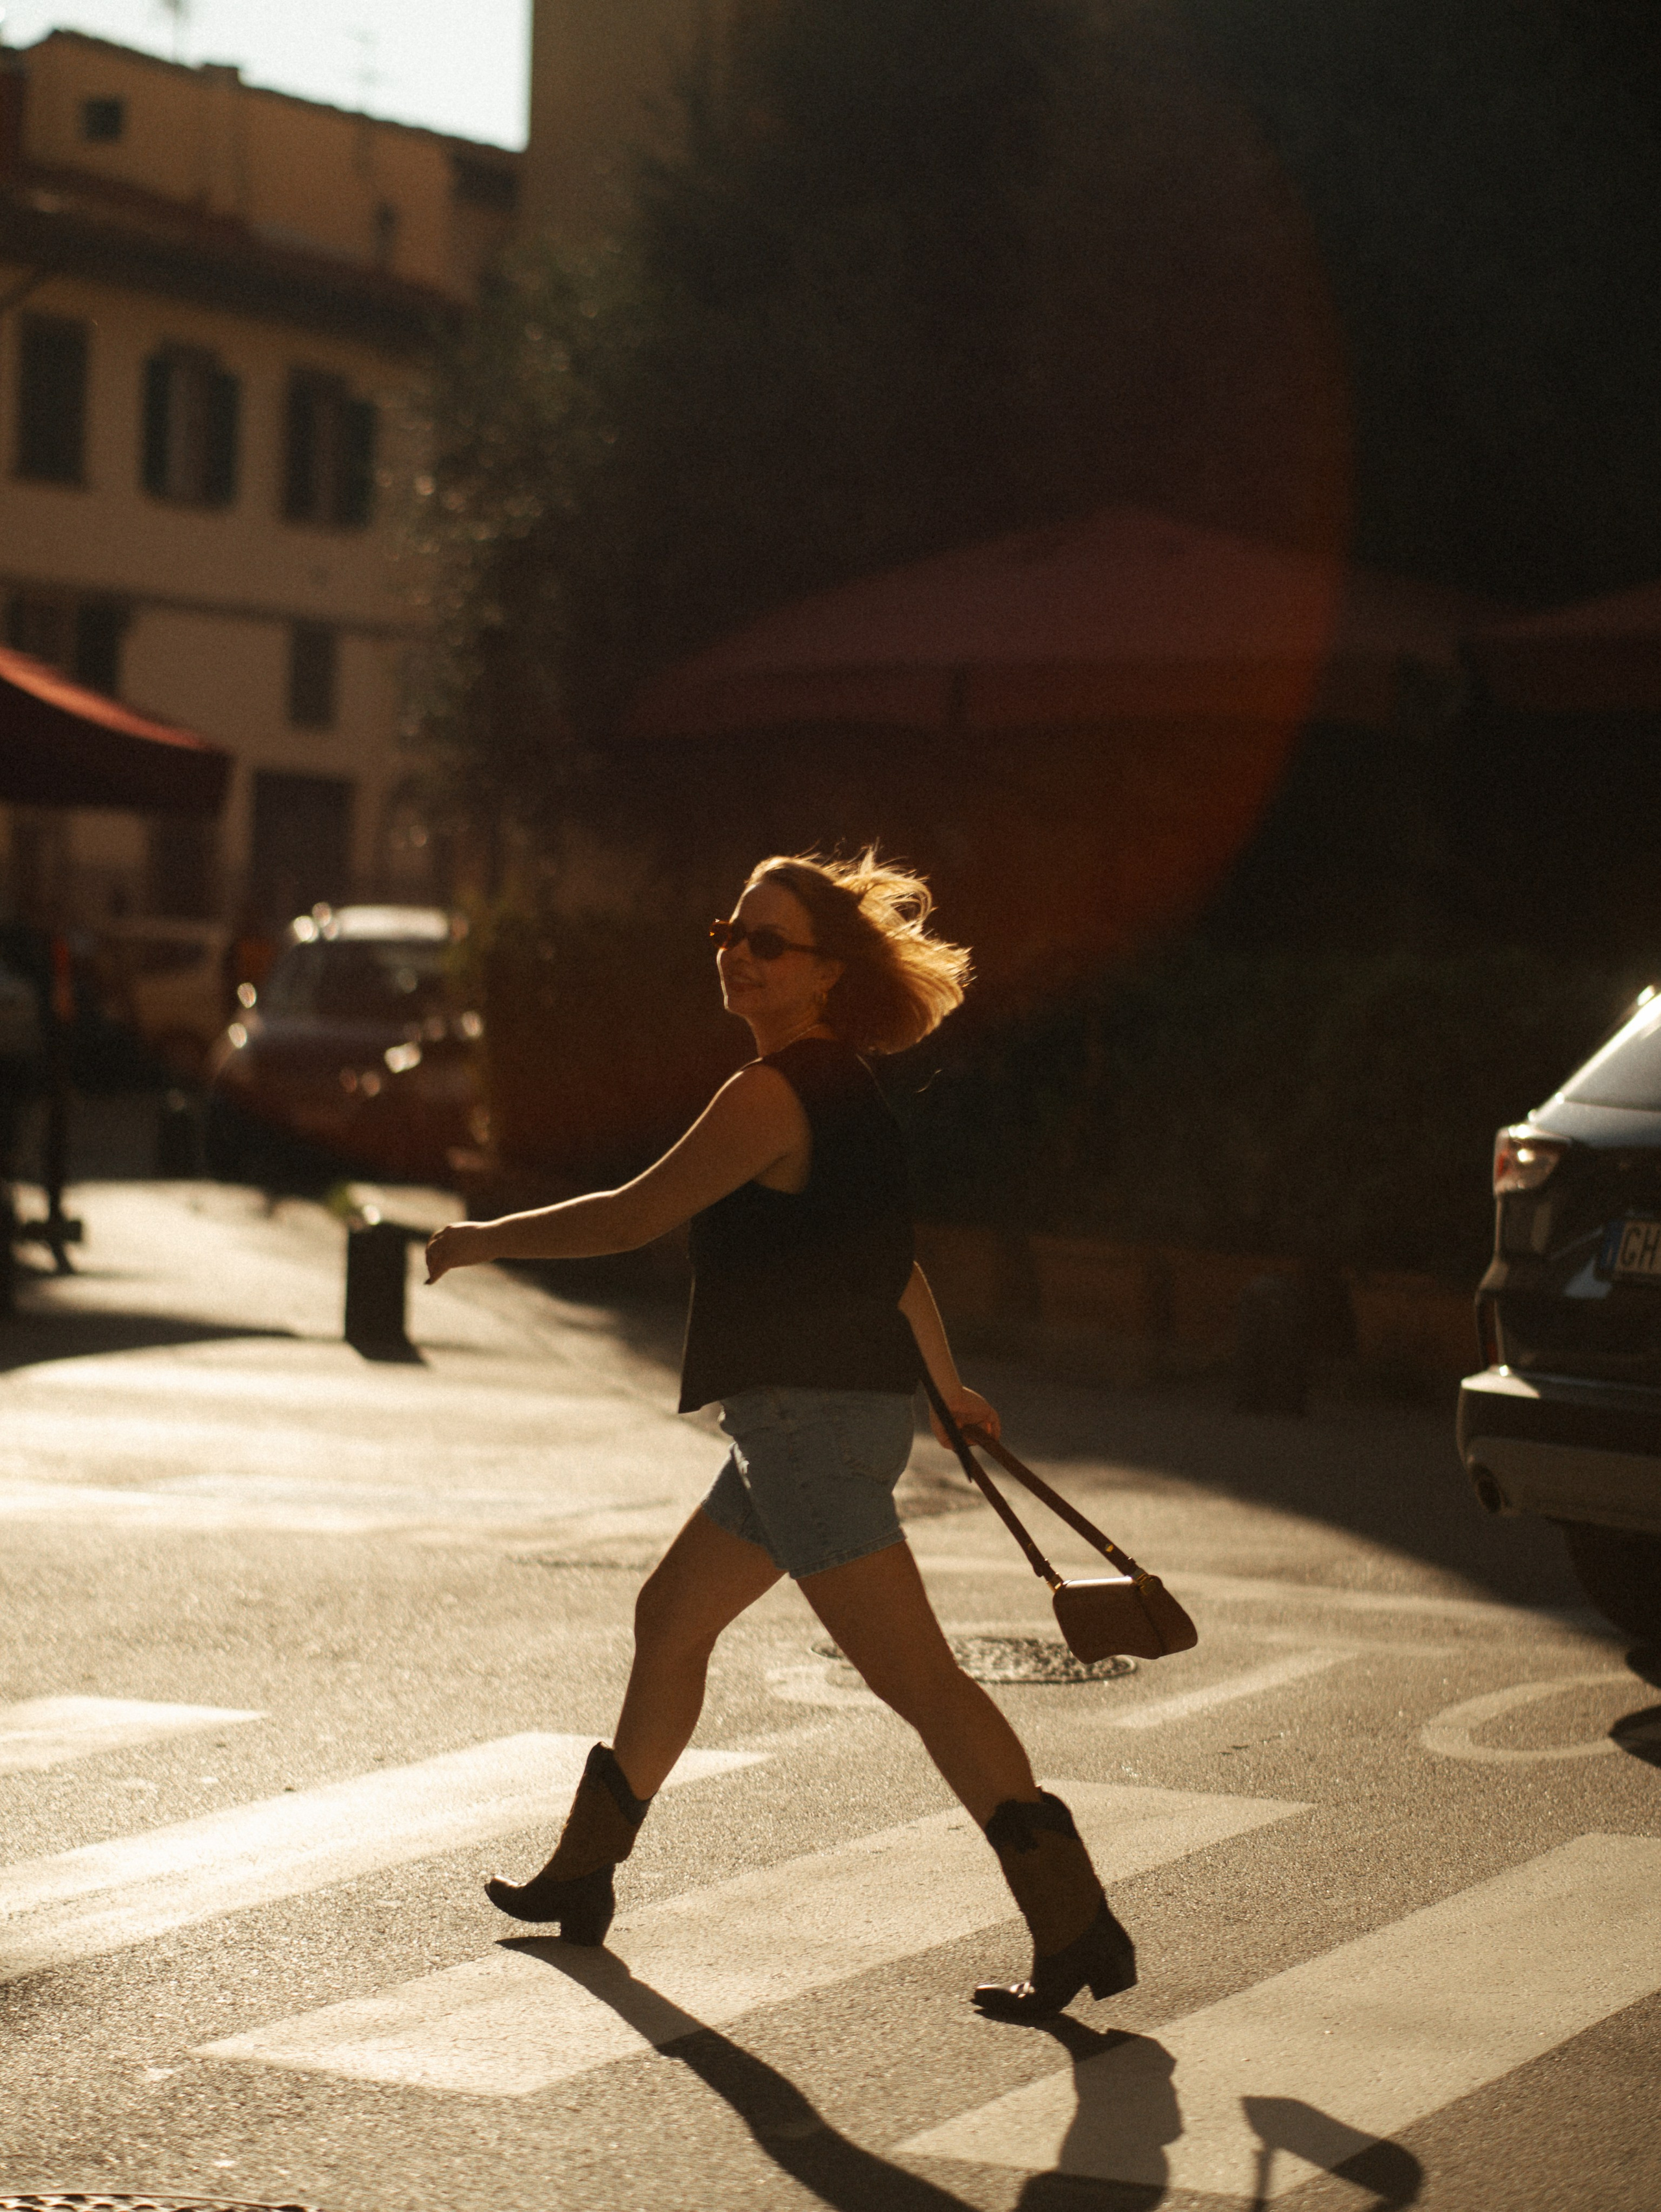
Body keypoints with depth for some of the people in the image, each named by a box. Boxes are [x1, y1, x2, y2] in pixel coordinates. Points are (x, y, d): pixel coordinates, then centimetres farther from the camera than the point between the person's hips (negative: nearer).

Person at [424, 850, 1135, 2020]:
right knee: (670, 1617, 22)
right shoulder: (845, 1093, 14)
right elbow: (893, 1259, 24)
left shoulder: (774, 1095, -16)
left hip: (815, 1418, -11)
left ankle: (1078, 1930, -16)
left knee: (917, 1675, -13)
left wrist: (486, 1239, -2)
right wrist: (948, 1387, 36)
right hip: (836, 1412, 11)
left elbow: (634, 1216, -16)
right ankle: (584, 1876, 35)